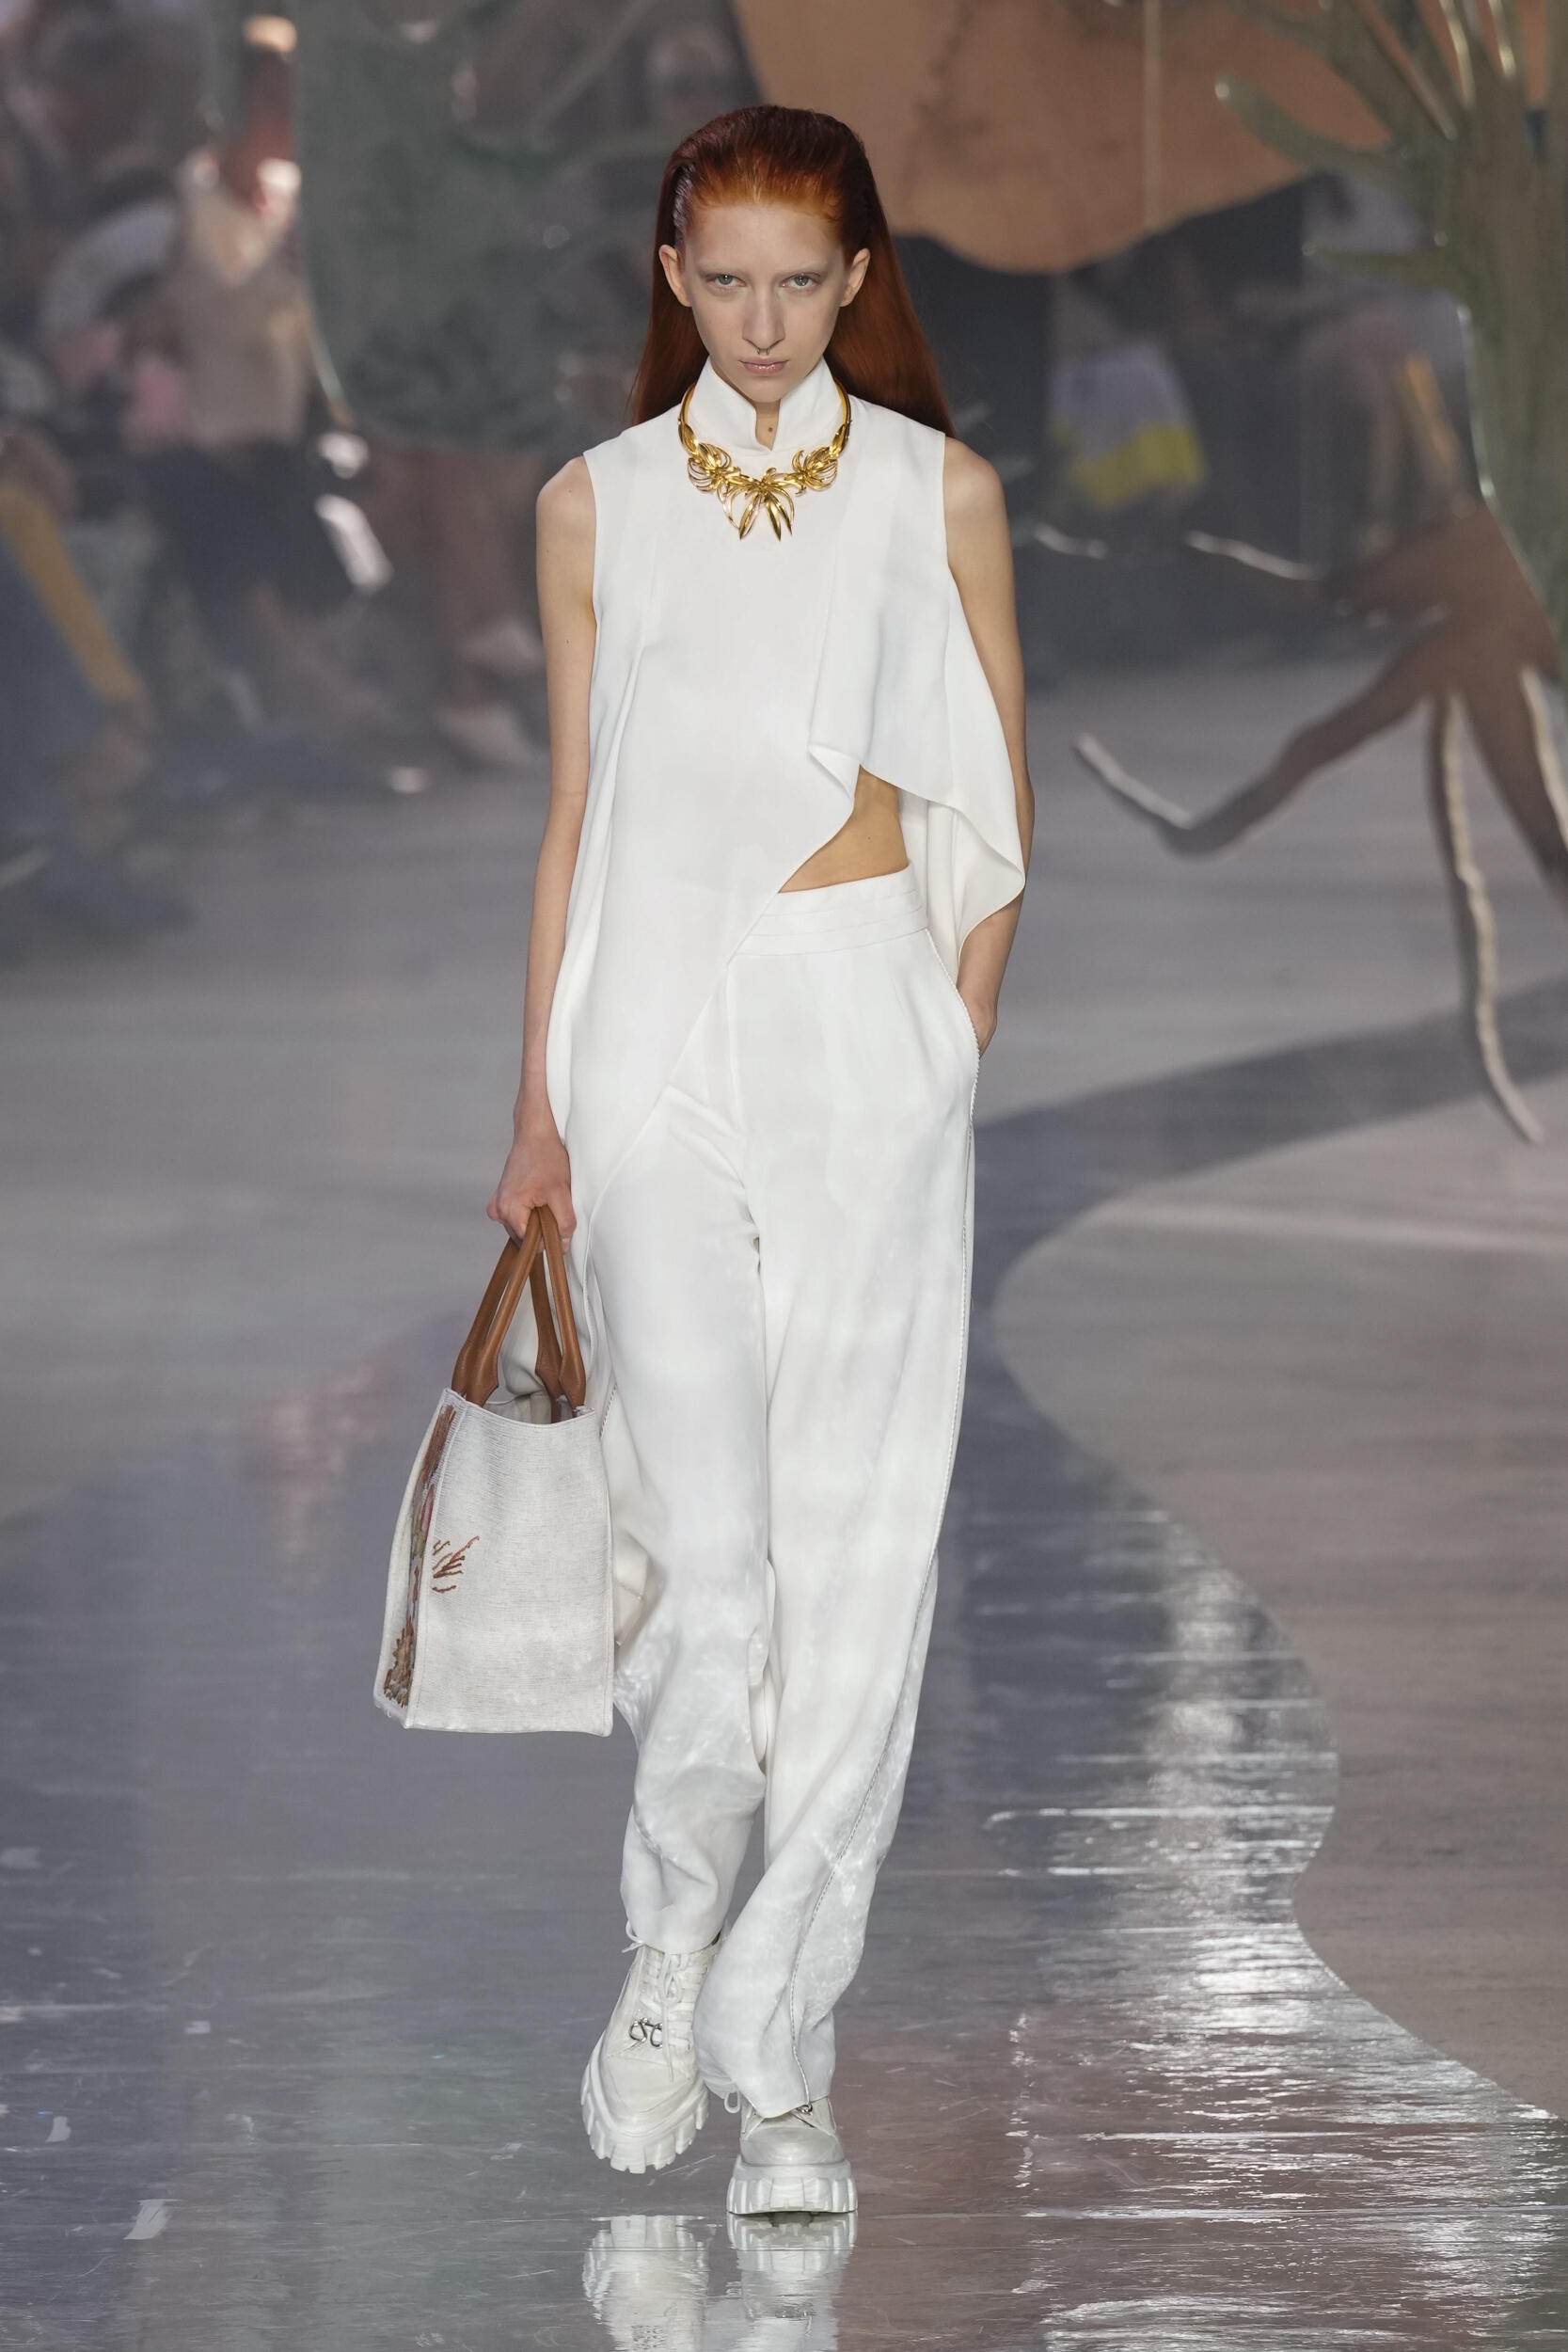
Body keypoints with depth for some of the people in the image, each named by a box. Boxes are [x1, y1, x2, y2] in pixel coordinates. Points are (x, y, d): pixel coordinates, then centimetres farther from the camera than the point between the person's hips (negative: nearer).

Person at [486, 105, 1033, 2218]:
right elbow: (576, 811, 12)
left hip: (868, 1029, 0)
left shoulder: (938, 492, 6)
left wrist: (947, 1050, 0)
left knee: (850, 1544, -2)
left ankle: (774, 2047, 5)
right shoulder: (598, 505, 9)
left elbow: (998, 807, 9)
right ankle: (676, 1938, 14)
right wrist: (540, 1099, 9)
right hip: (656, 1031, 0)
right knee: (706, 1542, -10)